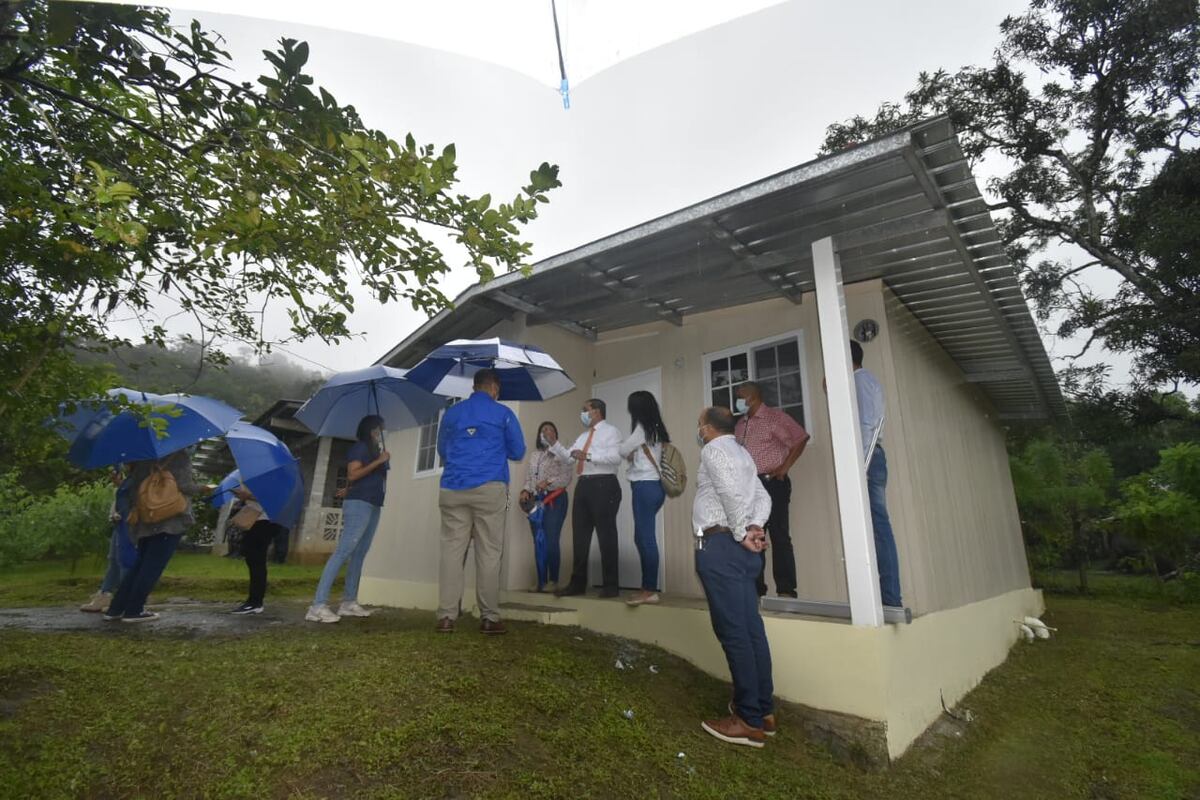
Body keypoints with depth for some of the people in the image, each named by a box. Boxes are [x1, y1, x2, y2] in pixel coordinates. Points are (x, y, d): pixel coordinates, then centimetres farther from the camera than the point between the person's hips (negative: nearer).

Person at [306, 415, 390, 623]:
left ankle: (349, 602, 13)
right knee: (343, 551, -15)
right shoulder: (359, 447, -3)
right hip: (359, 504, -9)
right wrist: (378, 461, -16)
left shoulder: (375, 450, 22)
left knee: (358, 555, 9)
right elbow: (352, 475, -16)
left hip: (373, 506, 9)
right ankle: (318, 606, -17)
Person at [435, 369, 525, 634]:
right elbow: (518, 453, 9)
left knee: (452, 550, 4)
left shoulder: (451, 413, 15)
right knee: (489, 552, 0)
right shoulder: (503, 413, 5)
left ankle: (446, 617, 3)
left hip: (453, 490, 3)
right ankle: (489, 618, 3)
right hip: (489, 489, -3)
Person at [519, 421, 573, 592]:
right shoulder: (534, 456, 19)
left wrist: (548, 482, -20)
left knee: (551, 541, -11)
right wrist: (525, 491, -2)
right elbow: (528, 479, 16)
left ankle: (553, 580, -3)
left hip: (555, 500, -5)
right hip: (536, 501, 5)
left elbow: (567, 477, -8)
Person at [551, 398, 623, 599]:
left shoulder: (610, 431, -1)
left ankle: (610, 585, 8)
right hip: (583, 485, 8)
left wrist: (588, 456, -23)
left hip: (603, 485, -8)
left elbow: (615, 457, -17)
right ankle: (577, 583, 18)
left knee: (606, 534, -1)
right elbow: (568, 457, 16)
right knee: (580, 534, 9)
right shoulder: (583, 436, 22)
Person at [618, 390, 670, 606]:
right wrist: (633, 454, 12)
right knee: (643, 537, 12)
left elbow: (621, 451, -2)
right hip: (654, 485, 9)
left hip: (645, 486, -9)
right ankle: (649, 588, 16)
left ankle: (650, 590, -1)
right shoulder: (657, 429, 14)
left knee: (646, 538, -6)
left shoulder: (642, 429, -8)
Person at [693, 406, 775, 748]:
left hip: (720, 546, -9)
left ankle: (750, 721, 3)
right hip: (742, 548, 9)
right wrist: (755, 528, 0)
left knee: (733, 632, -4)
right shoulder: (741, 453, 22)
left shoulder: (713, 450, -6)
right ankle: (764, 711, 20)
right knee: (751, 629, 11)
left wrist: (741, 534, -11)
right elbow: (762, 497, 13)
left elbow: (732, 493, -19)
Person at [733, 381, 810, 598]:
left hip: (771, 483, -7)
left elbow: (801, 438, -10)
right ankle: (756, 588, 17)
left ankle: (786, 590, 1)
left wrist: (784, 468, -12)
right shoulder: (741, 424, 15)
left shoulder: (775, 416, -5)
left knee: (779, 535, -5)